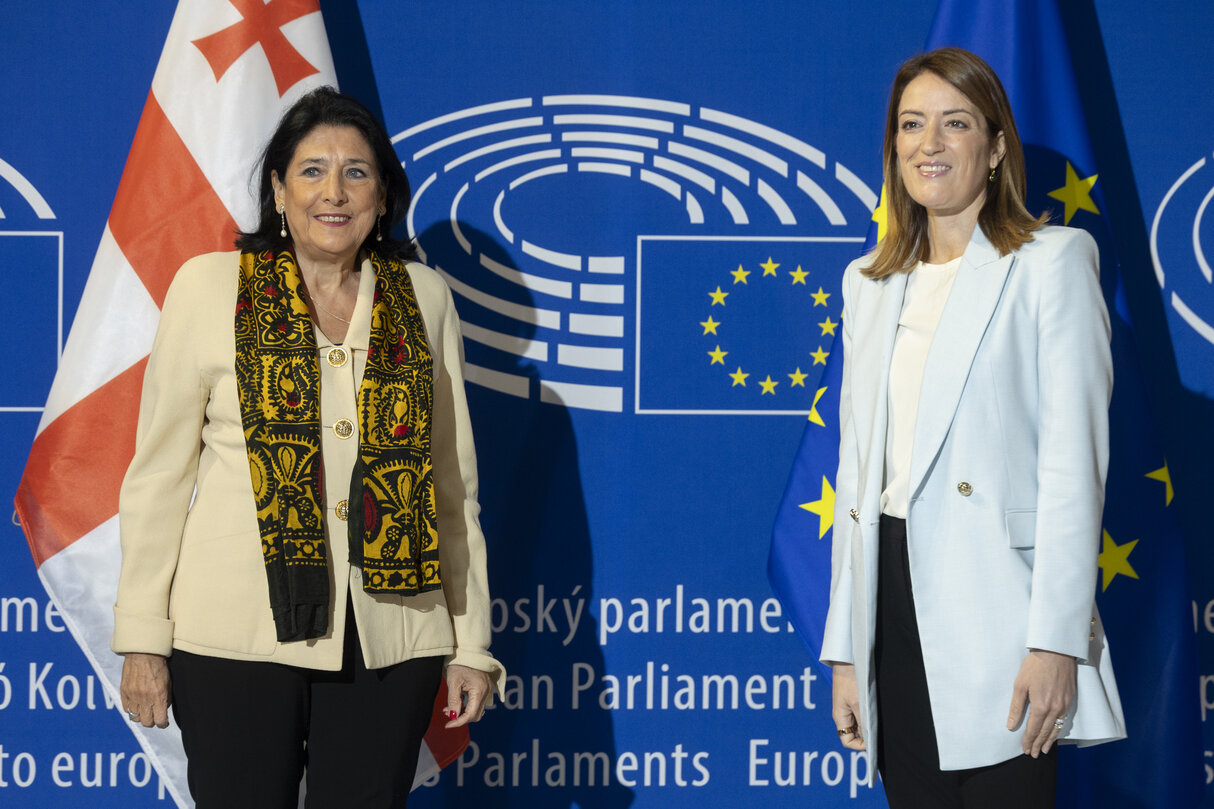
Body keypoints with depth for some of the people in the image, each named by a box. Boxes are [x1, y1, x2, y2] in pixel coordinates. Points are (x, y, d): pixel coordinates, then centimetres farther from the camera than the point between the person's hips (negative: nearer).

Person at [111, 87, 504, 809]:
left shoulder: (423, 297, 9)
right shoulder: (210, 286, 2)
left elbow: (455, 483, 12)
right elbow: (159, 472, 3)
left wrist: (472, 643, 8)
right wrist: (142, 639, -2)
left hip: (390, 636, 2)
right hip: (237, 636, -2)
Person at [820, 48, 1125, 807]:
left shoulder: (1052, 263, 0)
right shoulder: (870, 282, 17)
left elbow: (1074, 464, -8)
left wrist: (1055, 642, -16)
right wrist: (846, 650, 11)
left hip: (996, 596, -5)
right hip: (896, 596, 5)